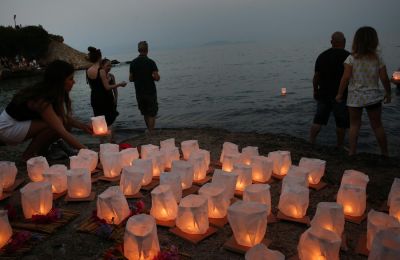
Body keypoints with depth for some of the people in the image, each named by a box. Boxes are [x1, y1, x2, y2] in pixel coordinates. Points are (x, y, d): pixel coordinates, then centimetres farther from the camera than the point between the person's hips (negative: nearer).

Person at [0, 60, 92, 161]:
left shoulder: (50, 92, -8)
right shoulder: (42, 100, -32)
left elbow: (65, 117, 0)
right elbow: (62, 132, -38)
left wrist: (83, 126, -16)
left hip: (20, 123, 8)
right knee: (54, 124, -27)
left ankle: (40, 152, 8)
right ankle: (29, 156, -9)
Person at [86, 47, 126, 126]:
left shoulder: (88, 71, 2)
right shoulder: (101, 70, -17)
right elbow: (107, 87, -18)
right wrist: (120, 84, -6)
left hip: (94, 99, 6)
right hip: (104, 98, -6)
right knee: (109, 120, 6)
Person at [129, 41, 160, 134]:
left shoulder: (133, 63, 1)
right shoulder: (150, 62, -11)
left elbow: (131, 79, 4)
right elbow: (157, 78, -16)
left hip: (139, 93, 5)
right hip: (150, 92, -4)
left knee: (145, 113, 19)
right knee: (152, 114, 4)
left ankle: (149, 131, 33)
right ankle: (151, 133, 4)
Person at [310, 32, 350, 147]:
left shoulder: (322, 56, 4)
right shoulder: (348, 56, -8)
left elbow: (316, 77, 5)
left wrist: (315, 91, 15)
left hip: (323, 94, 4)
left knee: (318, 120, 9)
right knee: (341, 123, 8)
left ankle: (311, 143, 9)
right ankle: (339, 146, 17)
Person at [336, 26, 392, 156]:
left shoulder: (352, 58, -8)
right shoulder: (378, 57, -3)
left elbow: (345, 78, -12)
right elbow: (384, 78, -1)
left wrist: (340, 94, -1)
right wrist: (388, 93, 12)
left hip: (355, 97, -1)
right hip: (373, 96, 2)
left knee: (354, 125, 10)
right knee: (377, 125, 12)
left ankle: (352, 152, 10)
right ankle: (385, 153, 22)